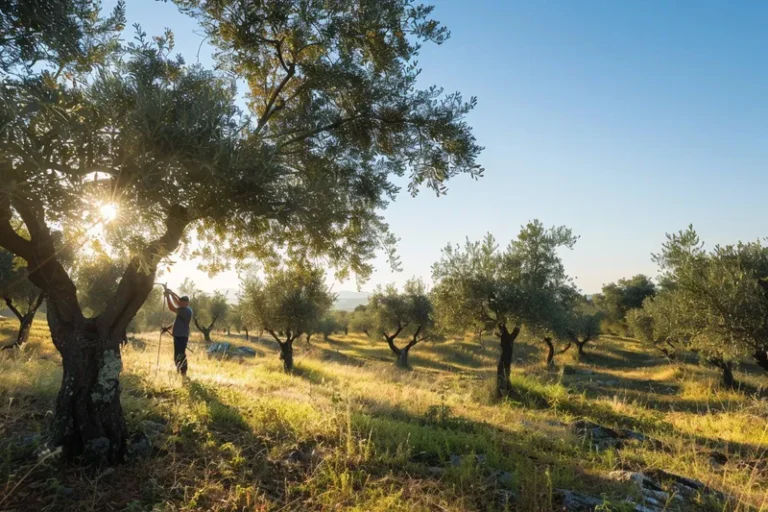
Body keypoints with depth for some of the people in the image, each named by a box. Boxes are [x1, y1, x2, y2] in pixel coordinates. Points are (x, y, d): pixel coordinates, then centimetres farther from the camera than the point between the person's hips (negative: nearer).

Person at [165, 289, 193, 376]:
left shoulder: (186, 310, -17)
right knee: (178, 355, 15)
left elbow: (172, 308, -21)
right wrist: (171, 293, 13)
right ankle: (179, 372, 22)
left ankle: (183, 373, -8)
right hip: (179, 335, 10)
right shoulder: (185, 309, 13)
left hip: (181, 336, -10)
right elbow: (177, 302, 24)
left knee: (180, 355, -10)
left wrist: (168, 296, -15)